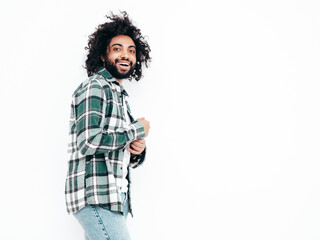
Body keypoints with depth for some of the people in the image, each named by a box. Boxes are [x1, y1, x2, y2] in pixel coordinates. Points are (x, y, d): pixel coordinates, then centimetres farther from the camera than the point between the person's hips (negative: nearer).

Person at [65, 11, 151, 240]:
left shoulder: (121, 96, 23)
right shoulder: (94, 87, -6)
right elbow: (90, 142, -20)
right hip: (96, 195, -9)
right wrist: (137, 130, -8)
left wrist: (137, 150, 1)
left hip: (116, 196, 9)